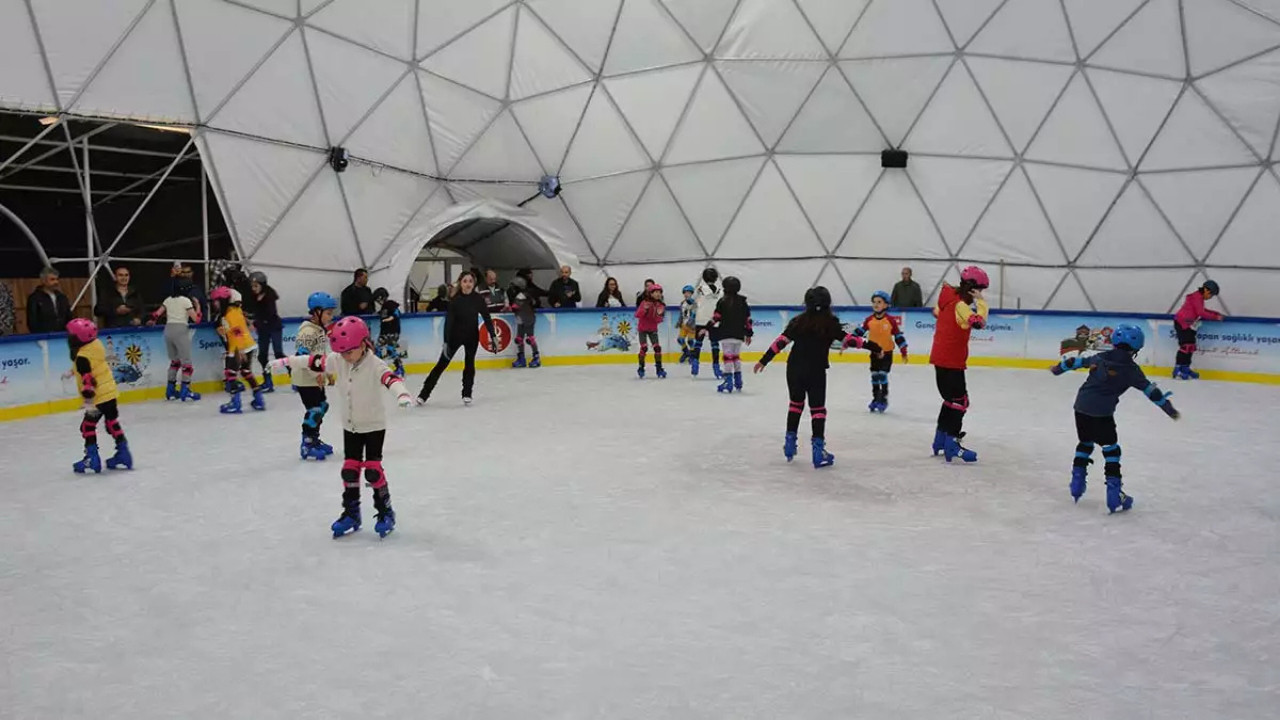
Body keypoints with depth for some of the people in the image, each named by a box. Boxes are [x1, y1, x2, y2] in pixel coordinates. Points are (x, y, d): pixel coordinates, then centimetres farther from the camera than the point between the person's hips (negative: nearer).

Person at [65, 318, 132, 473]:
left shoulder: (82, 358, -19)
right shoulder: (96, 344, 5)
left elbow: (88, 381, -25)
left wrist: (89, 401, -25)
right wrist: (73, 372, 35)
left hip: (99, 397, -8)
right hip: (110, 392, 8)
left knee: (88, 426, 3)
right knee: (112, 423, 16)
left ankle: (92, 458, 4)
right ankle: (123, 453, 18)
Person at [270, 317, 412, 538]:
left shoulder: (374, 364, -24)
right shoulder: (337, 360, -6)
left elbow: (388, 377, -42)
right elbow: (313, 361, 7)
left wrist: (401, 393, -62)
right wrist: (287, 362, 11)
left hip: (374, 426, -5)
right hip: (350, 426, 6)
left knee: (373, 470, -4)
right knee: (349, 470, 8)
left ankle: (385, 512, 11)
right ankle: (351, 513, 21)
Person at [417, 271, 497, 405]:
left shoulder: (478, 299, -12)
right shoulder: (455, 300, -18)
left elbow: (487, 318, -8)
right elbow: (448, 321, -20)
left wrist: (493, 336, -13)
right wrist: (446, 342, -26)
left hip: (472, 336, 2)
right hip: (455, 335, -2)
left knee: (469, 363, 4)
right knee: (442, 364, 0)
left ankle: (467, 394, 17)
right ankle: (424, 394, 5)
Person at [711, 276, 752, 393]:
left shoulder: (723, 301, -6)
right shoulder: (743, 301, 10)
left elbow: (716, 317, -11)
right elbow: (748, 319, 11)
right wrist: (748, 334, 18)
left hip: (726, 334, -5)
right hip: (739, 334, 5)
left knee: (728, 356, -6)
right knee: (736, 356, 17)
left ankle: (729, 382, -13)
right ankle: (738, 383, 22)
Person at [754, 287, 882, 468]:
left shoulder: (798, 321, 2)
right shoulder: (830, 322, -6)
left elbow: (781, 341, -1)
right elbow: (846, 338, -10)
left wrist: (764, 360, 3)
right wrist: (869, 345, -3)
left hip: (794, 369, 3)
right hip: (816, 372, -3)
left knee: (796, 404, 21)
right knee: (817, 409, 4)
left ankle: (790, 443, 25)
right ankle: (818, 450, -1)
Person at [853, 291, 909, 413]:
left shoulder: (891, 320, -11)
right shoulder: (869, 320, -2)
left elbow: (899, 336, -6)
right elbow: (859, 331, 2)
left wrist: (904, 352, -5)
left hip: (887, 352, -4)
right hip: (874, 352, 4)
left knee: (882, 374, -9)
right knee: (874, 375, 9)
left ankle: (884, 399, 3)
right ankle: (876, 398, 21)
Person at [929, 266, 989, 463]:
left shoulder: (950, 298, 7)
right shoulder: (960, 305, -20)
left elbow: (937, 312, 26)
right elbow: (979, 321, -33)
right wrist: (980, 301, -22)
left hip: (941, 357, 10)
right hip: (950, 361, -10)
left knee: (952, 399, 19)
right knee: (959, 401, -7)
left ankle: (940, 440, 26)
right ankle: (951, 445, -9)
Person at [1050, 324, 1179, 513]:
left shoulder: (1100, 357, 10)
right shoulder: (1131, 369, -2)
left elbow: (1077, 361, 22)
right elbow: (1150, 390, 1)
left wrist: (1059, 368, 40)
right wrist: (1168, 408, 10)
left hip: (1081, 407, 5)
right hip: (1101, 414, -5)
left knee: (1085, 443, 23)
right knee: (1111, 450, 4)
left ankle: (1077, 485, 26)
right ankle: (1114, 497, 2)